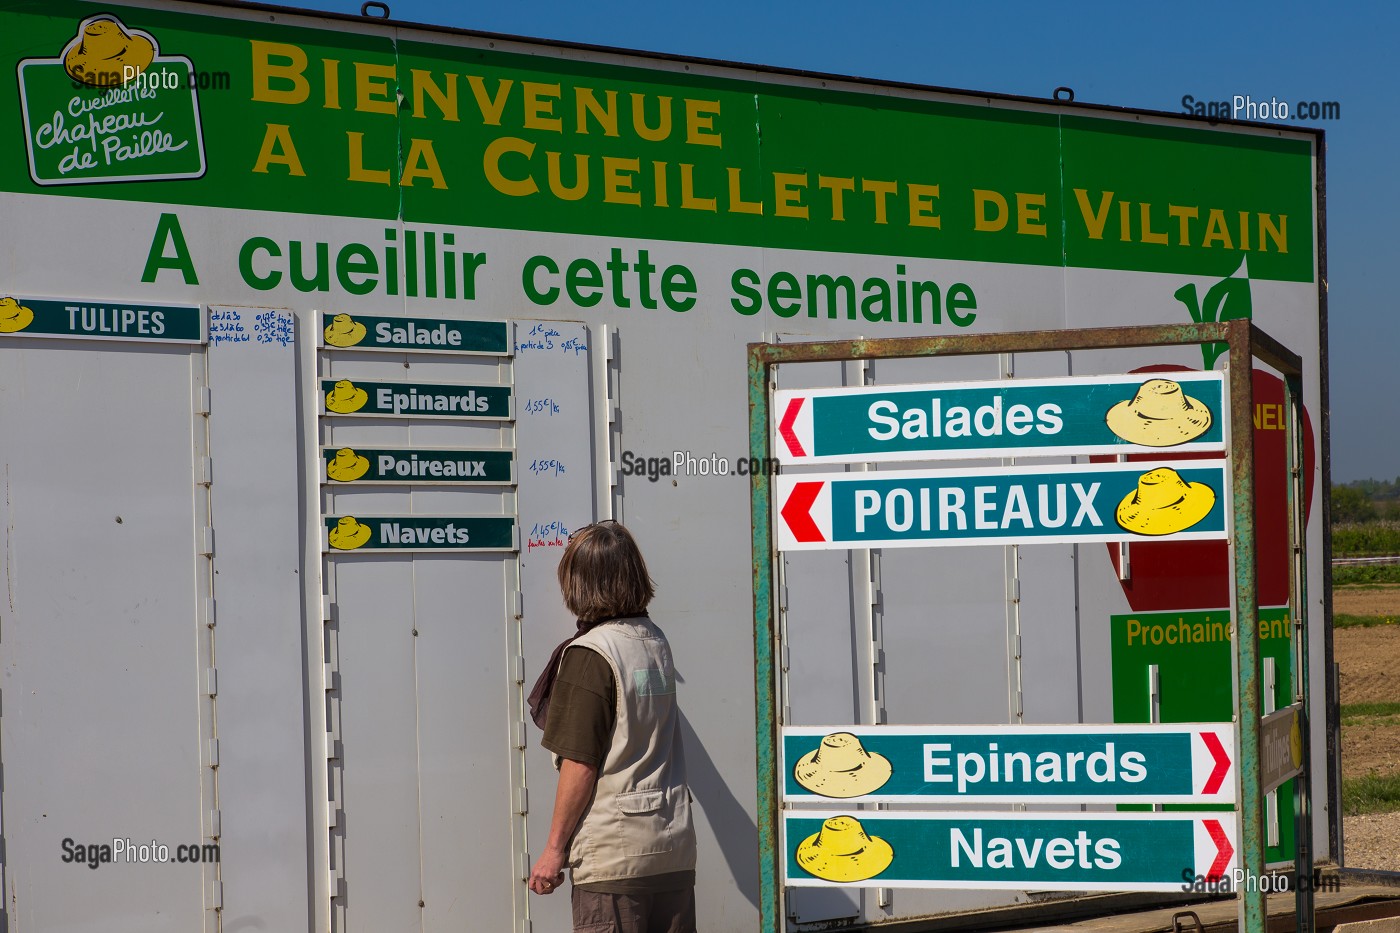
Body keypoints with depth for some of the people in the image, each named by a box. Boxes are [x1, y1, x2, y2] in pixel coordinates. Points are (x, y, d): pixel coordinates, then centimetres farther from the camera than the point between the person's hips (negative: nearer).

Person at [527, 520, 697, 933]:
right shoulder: (656, 642, 9)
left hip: (614, 853, -7)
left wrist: (554, 848, -8)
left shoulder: (589, 654, -13)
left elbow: (580, 766, -15)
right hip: (675, 846, 7)